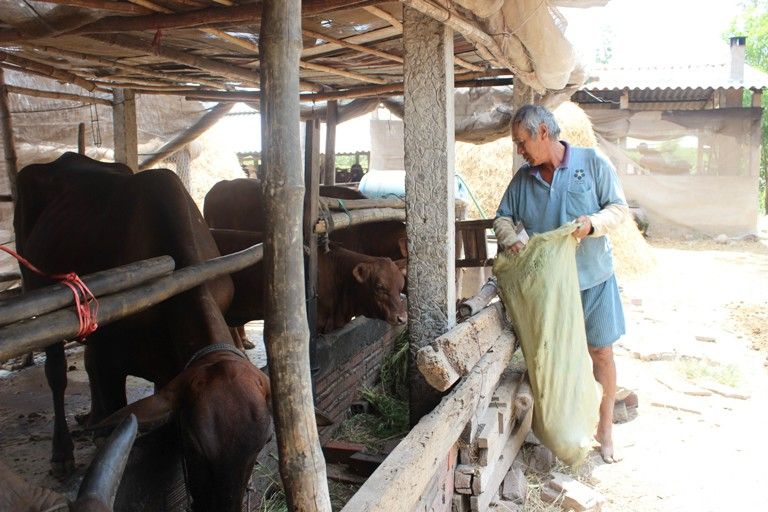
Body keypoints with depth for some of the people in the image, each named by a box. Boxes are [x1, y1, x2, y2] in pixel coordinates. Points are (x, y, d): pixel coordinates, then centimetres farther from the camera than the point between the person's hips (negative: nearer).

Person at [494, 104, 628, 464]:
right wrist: (510, 240, -14)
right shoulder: (523, 178, 3)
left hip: (592, 276, -2)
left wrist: (592, 223, -25)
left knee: (600, 352, 6)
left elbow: (619, 208, -5)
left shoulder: (592, 162, -6)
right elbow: (503, 217, 8)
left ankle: (605, 428, 23)